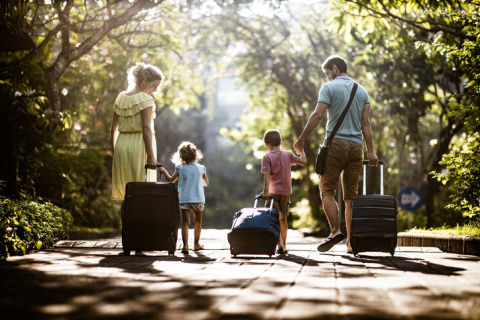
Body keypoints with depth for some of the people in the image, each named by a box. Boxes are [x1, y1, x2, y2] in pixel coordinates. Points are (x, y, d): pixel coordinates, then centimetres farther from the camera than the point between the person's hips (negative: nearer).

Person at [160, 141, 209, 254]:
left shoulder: (180, 169, -2)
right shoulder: (201, 168, 2)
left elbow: (171, 180, 12)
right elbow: (206, 183, 14)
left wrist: (164, 171, 26)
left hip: (184, 199, -1)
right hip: (198, 199, 1)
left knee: (185, 222, -3)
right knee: (198, 221, 18)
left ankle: (185, 245, -17)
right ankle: (196, 244, 26)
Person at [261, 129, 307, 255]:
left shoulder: (267, 157, -5)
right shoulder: (288, 154, 6)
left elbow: (267, 174, -15)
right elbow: (304, 162, 7)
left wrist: (266, 190, -21)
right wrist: (301, 151, 24)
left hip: (273, 192, -4)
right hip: (286, 192, 4)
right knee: (283, 218, 16)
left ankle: (280, 244, -24)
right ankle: (283, 246, 23)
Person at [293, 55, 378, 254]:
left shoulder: (329, 88, 0)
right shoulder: (362, 91, 14)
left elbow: (317, 115, -11)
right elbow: (365, 123, 8)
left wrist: (301, 139, -6)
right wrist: (371, 151, 5)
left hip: (336, 142, -5)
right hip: (356, 146, 5)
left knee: (327, 191, -1)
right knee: (351, 195, 6)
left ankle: (335, 230, -20)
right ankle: (352, 241, 2)